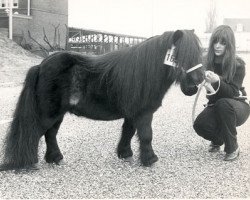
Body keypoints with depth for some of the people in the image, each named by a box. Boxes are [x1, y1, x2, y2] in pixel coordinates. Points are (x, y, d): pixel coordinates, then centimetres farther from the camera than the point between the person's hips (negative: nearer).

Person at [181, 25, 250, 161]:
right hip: (215, 106, 2)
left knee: (224, 103, -36)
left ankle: (233, 148, -17)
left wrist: (217, 82, -44)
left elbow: (233, 92, -25)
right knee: (200, 125, -28)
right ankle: (217, 139, 11)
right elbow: (190, 91, -14)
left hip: (237, 106, -2)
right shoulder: (205, 62, -9)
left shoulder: (238, 64, -15)